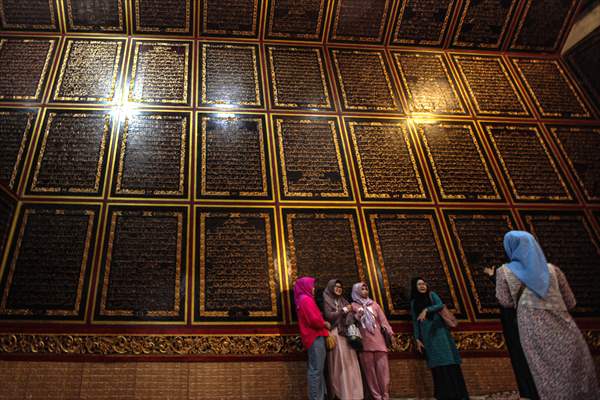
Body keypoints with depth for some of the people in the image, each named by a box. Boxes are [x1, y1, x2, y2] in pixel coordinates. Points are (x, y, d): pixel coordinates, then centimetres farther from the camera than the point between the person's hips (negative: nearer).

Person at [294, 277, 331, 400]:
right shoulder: (306, 299, -11)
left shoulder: (304, 299, 20)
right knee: (316, 369, -8)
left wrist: (323, 323, 8)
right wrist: (325, 324, -4)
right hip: (315, 337, -10)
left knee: (318, 369, 12)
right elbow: (314, 320, -20)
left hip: (315, 336, 10)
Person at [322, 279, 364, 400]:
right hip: (335, 333, -5)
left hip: (346, 333, 6)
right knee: (339, 362, -8)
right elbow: (328, 316, -11)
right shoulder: (327, 300, 3)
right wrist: (343, 310, -7)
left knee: (349, 362, 0)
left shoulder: (343, 301, 20)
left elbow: (350, 315, 10)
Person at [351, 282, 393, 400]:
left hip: (378, 340, 2)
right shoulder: (353, 305, 8)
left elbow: (383, 320, 10)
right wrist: (358, 316, -9)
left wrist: (391, 333, 1)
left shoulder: (374, 304, 15)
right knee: (369, 369, -2)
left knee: (383, 367, -4)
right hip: (364, 342, -2)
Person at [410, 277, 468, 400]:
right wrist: (417, 339, 1)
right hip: (427, 334, 1)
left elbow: (441, 305, -10)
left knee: (448, 359, -8)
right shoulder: (414, 302, 13)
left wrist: (426, 309, -23)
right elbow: (415, 321, 10)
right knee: (437, 362, -5)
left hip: (439, 330, -1)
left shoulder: (431, 295, 9)